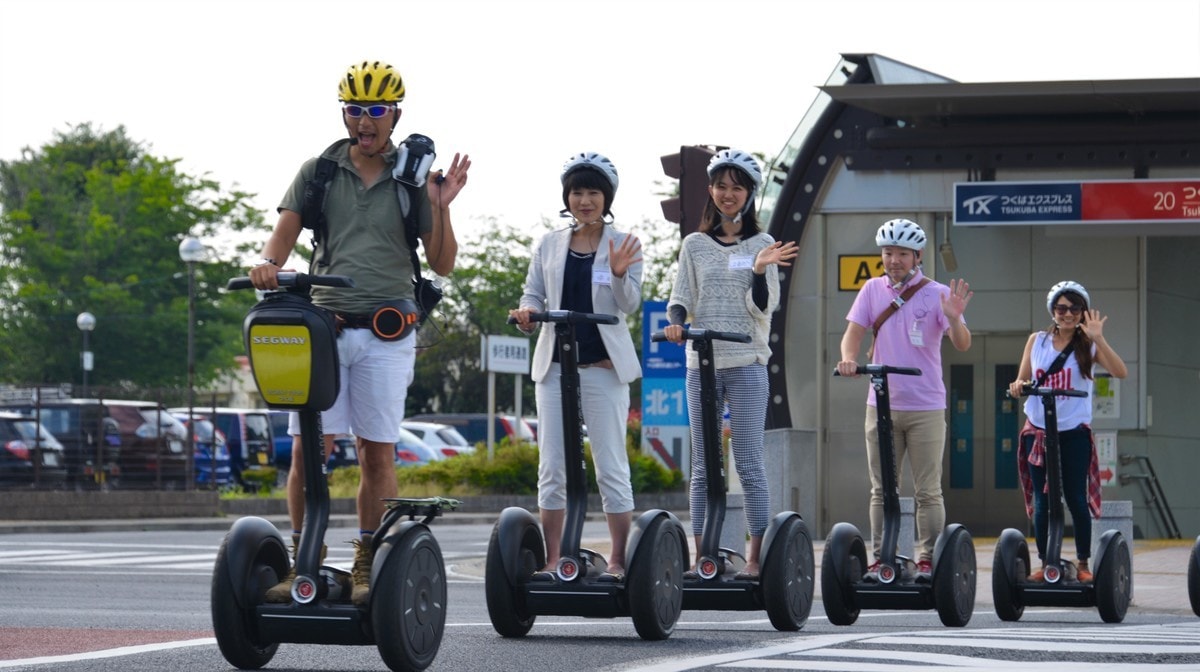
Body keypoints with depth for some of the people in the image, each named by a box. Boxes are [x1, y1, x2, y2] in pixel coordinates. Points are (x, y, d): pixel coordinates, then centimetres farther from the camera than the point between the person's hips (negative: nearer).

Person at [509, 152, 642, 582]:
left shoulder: (623, 245, 2)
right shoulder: (549, 245, 9)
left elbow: (630, 305, -6)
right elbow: (533, 295, 11)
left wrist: (619, 275, -25)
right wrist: (527, 313, -12)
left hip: (604, 365, -3)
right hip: (555, 364, 3)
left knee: (611, 466, -3)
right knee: (552, 467, 3)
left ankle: (619, 560, 1)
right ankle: (551, 559, 7)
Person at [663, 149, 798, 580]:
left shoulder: (762, 245, 5)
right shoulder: (695, 245, 11)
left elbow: (763, 308, 0)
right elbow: (681, 297, 9)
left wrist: (760, 270, -17)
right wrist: (675, 322, -12)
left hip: (746, 364, -2)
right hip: (701, 363, 2)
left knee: (749, 464, -5)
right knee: (702, 467, 4)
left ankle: (755, 557, -3)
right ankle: (701, 556, 6)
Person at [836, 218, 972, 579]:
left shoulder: (936, 294, -3)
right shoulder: (873, 290, 6)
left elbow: (961, 345, -11)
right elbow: (854, 331, 0)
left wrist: (954, 318, -33)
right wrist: (848, 358, -22)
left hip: (926, 407, -3)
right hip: (881, 404, 3)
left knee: (927, 492, 1)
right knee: (881, 489, 7)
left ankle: (928, 560, 7)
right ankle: (880, 557, 12)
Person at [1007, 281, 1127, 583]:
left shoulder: (1087, 346, 0)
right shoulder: (1037, 341, 8)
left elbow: (1120, 372, -15)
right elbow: (1022, 380, 12)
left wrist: (1097, 338, -23)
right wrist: (1018, 385, -11)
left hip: (1074, 433, -2)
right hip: (1037, 432, 2)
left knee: (1076, 499, -2)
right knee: (1041, 501, 4)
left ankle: (1083, 564, 8)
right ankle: (1045, 563, 12)